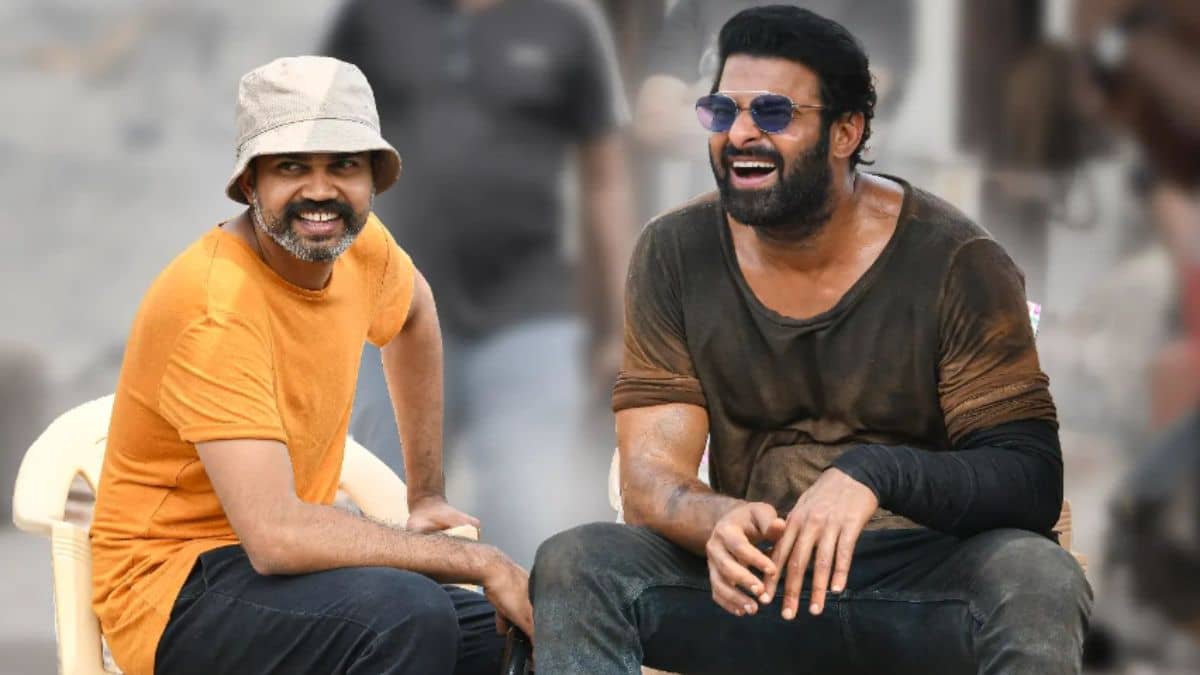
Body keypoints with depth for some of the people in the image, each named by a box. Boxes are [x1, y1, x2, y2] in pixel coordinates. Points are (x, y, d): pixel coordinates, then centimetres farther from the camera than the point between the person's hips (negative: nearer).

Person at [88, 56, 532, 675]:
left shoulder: (358, 243, -1)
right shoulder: (216, 306, -24)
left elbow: (413, 316, 25)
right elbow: (275, 535, -32)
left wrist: (427, 496, 21)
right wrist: (480, 563, -25)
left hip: (280, 563, 8)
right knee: (407, 612, -31)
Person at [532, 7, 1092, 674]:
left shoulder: (956, 263, -9)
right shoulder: (676, 256, 0)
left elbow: (1033, 480, -13)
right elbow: (651, 474, -4)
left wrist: (877, 473, -32)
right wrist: (717, 522, -30)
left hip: (927, 579, -2)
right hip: (757, 571, 3)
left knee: (1037, 581, -35)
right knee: (574, 563, -24)